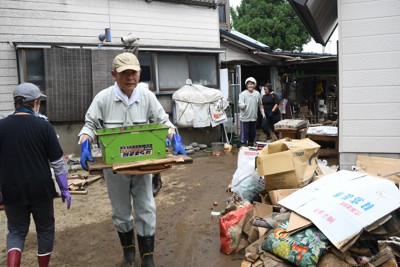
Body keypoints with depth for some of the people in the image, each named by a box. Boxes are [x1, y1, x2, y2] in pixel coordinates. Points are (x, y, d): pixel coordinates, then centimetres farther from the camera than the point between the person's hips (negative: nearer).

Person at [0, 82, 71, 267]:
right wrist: (64, 189, 4)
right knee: (45, 230, 17)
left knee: (16, 231, 19)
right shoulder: (43, 126, -9)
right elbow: (57, 163, -7)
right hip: (40, 189, -2)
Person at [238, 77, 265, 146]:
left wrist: (262, 112, 14)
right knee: (244, 133, -3)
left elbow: (260, 104, 16)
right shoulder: (243, 94, -9)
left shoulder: (257, 94, 5)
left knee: (252, 133, 16)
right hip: (245, 118, -5)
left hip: (254, 117, 5)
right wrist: (242, 105, -38)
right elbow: (240, 104, -16)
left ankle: (251, 143, 34)